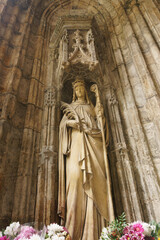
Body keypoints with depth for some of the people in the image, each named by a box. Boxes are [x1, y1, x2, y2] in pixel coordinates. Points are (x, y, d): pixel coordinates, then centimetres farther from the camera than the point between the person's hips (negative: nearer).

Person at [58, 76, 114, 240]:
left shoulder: (91, 107, 27)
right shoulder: (70, 108, 26)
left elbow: (100, 123, 18)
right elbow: (62, 123, 12)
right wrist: (68, 122, -8)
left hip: (91, 142, 1)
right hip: (76, 142, -1)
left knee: (93, 179, -13)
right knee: (75, 174, -21)